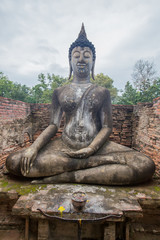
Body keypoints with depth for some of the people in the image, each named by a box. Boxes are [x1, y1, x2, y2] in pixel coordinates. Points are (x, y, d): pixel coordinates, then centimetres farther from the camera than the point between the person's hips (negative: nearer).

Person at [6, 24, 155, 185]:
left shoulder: (102, 92, 10)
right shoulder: (59, 92, 13)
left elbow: (107, 127, 2)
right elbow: (53, 125, 6)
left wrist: (91, 149, -16)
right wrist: (34, 147, -11)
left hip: (97, 146, 0)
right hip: (65, 145, 1)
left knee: (146, 166, -24)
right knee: (13, 162, -22)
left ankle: (68, 177, -22)